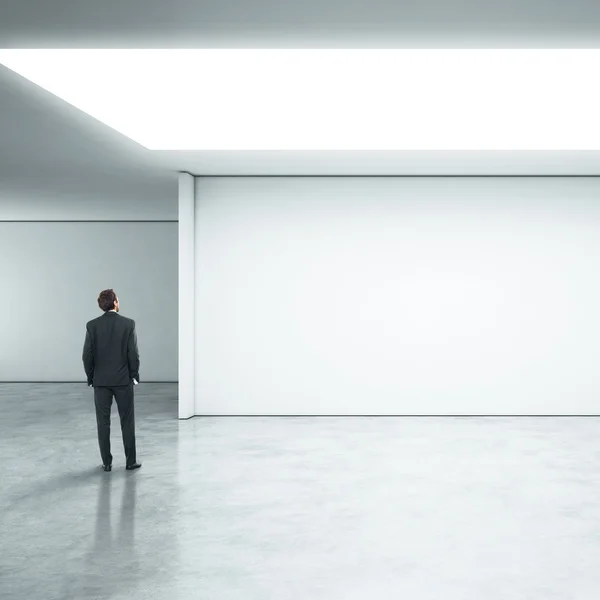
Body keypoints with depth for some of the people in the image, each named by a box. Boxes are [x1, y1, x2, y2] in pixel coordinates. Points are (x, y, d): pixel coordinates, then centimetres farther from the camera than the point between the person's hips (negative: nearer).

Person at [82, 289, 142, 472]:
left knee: (103, 422, 7)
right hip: (123, 379, -1)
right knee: (127, 421, 7)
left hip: (101, 380, 1)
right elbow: (133, 353, -9)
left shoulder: (92, 325, -4)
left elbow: (87, 355, -4)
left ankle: (106, 462, 10)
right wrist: (134, 375, 3)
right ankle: (131, 461, 11)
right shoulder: (128, 323, -8)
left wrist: (90, 376, 8)